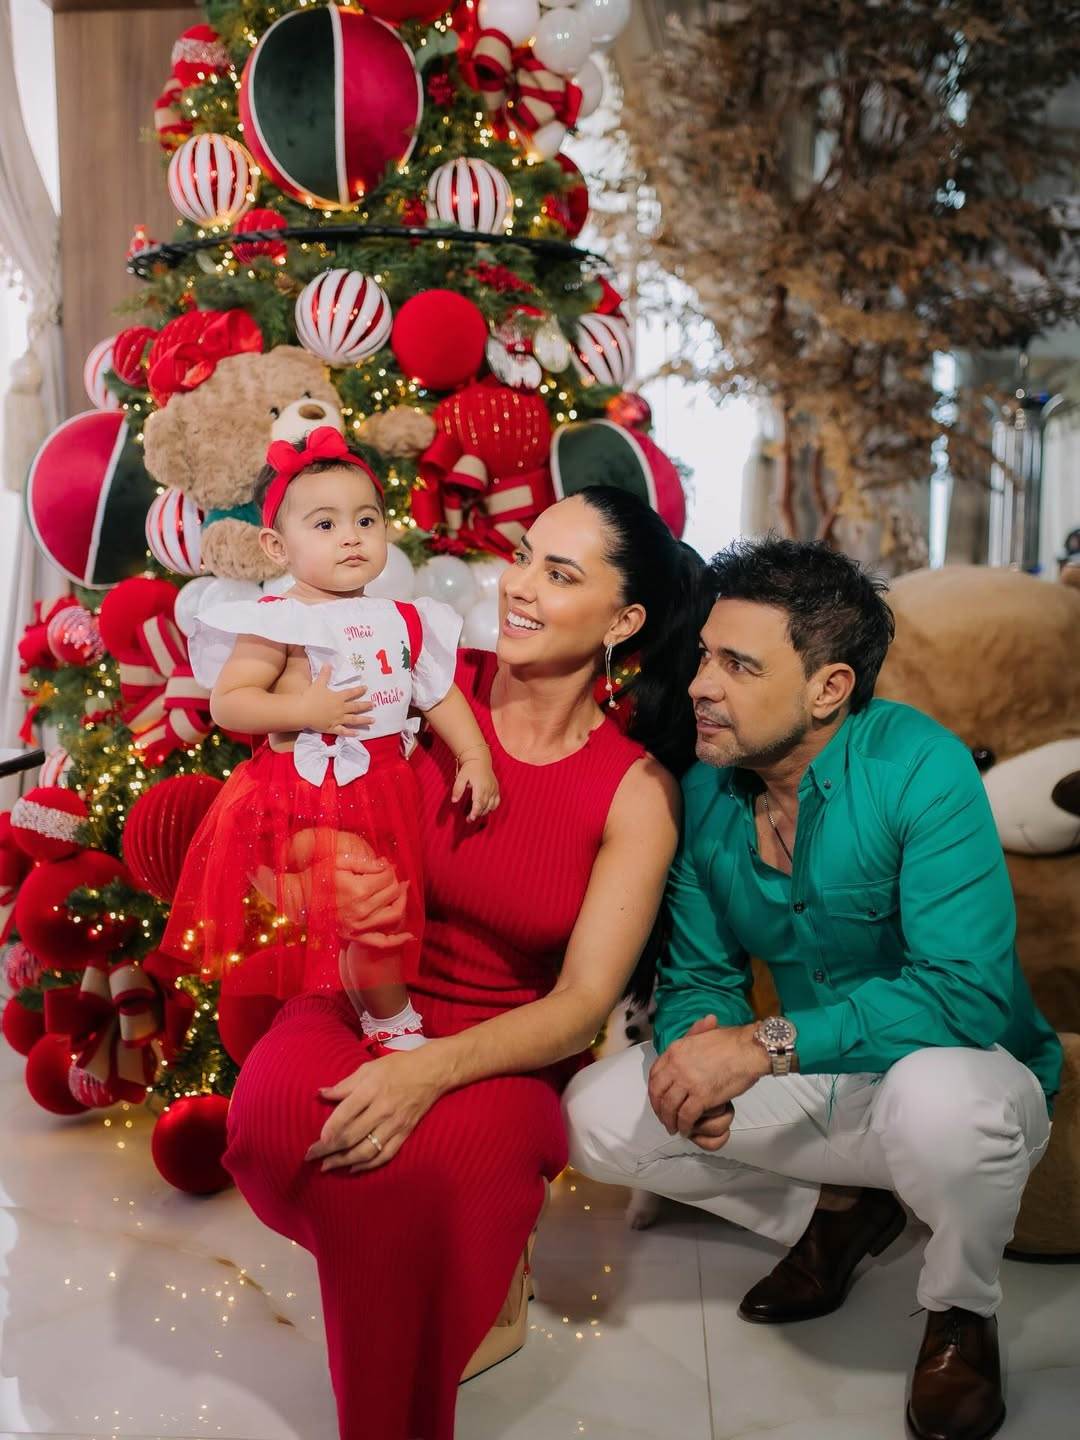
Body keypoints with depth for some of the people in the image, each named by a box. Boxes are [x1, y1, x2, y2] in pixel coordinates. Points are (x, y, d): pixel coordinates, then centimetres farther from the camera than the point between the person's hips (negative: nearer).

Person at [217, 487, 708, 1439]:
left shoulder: (638, 791, -8)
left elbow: (583, 1004, -13)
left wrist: (434, 1070, -30)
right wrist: (329, 879, -22)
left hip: (505, 1048, -1)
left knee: (438, 1160, -35)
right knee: (273, 1110, -32)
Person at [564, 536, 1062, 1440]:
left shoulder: (918, 769, -25)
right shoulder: (705, 789, -7)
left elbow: (966, 991, -32)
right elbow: (700, 972, 2)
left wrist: (765, 1045, -35)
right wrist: (702, 1039, -22)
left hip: (967, 1077, -5)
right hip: (815, 1088, 5)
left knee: (939, 1094, -40)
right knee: (597, 1116, -9)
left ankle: (962, 1312, -3)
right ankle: (834, 1213, 14)